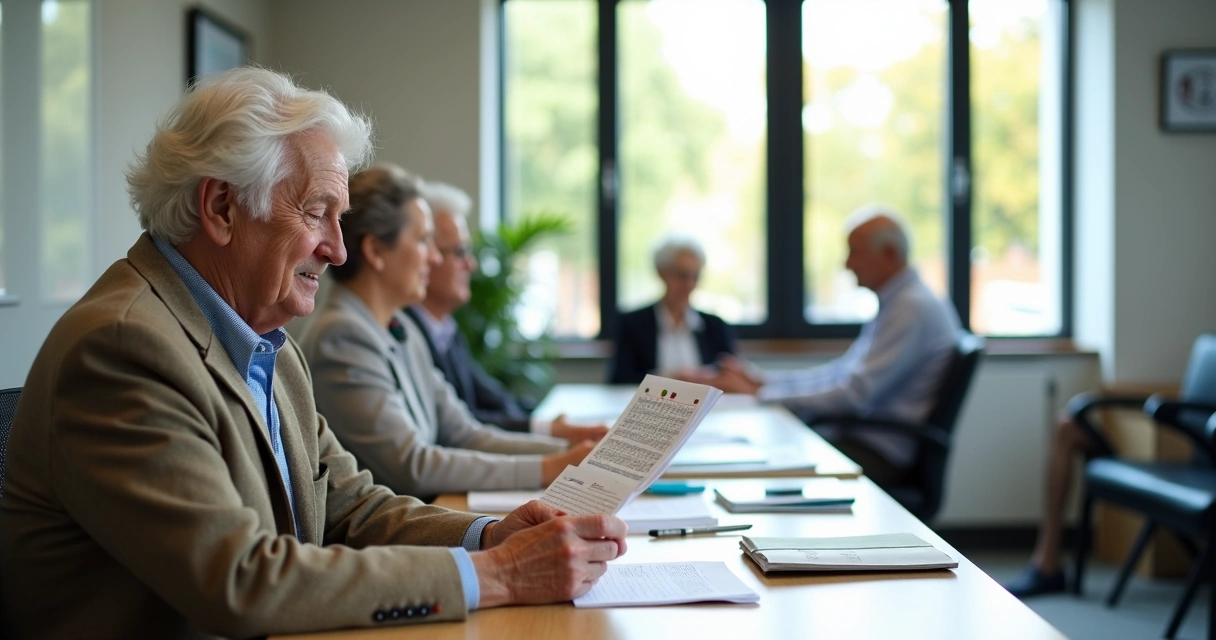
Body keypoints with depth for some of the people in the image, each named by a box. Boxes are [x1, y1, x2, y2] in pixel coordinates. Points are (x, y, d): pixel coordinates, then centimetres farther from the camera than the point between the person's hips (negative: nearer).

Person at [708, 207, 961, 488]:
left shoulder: (914, 308, -17)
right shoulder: (895, 302, 16)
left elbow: (855, 396, -22)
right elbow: (842, 372, 19)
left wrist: (760, 395, -18)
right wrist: (762, 381, 9)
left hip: (884, 455, -10)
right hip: (862, 437, 10)